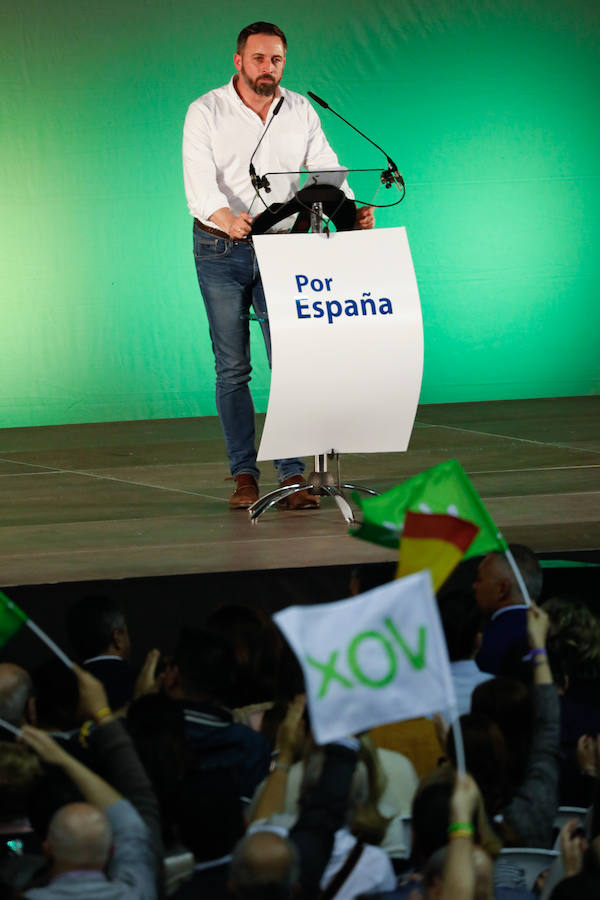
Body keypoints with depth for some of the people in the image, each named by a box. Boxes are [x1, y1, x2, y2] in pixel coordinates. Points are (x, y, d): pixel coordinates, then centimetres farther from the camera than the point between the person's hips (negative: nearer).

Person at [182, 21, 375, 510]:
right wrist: (226, 218, -40)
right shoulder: (206, 112, -7)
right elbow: (199, 180, -20)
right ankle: (244, 474, 8)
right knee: (232, 368, 1)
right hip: (221, 250, -2)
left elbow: (326, 169, -2)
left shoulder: (301, 112, 4)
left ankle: (292, 475, -4)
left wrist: (350, 211, -22)